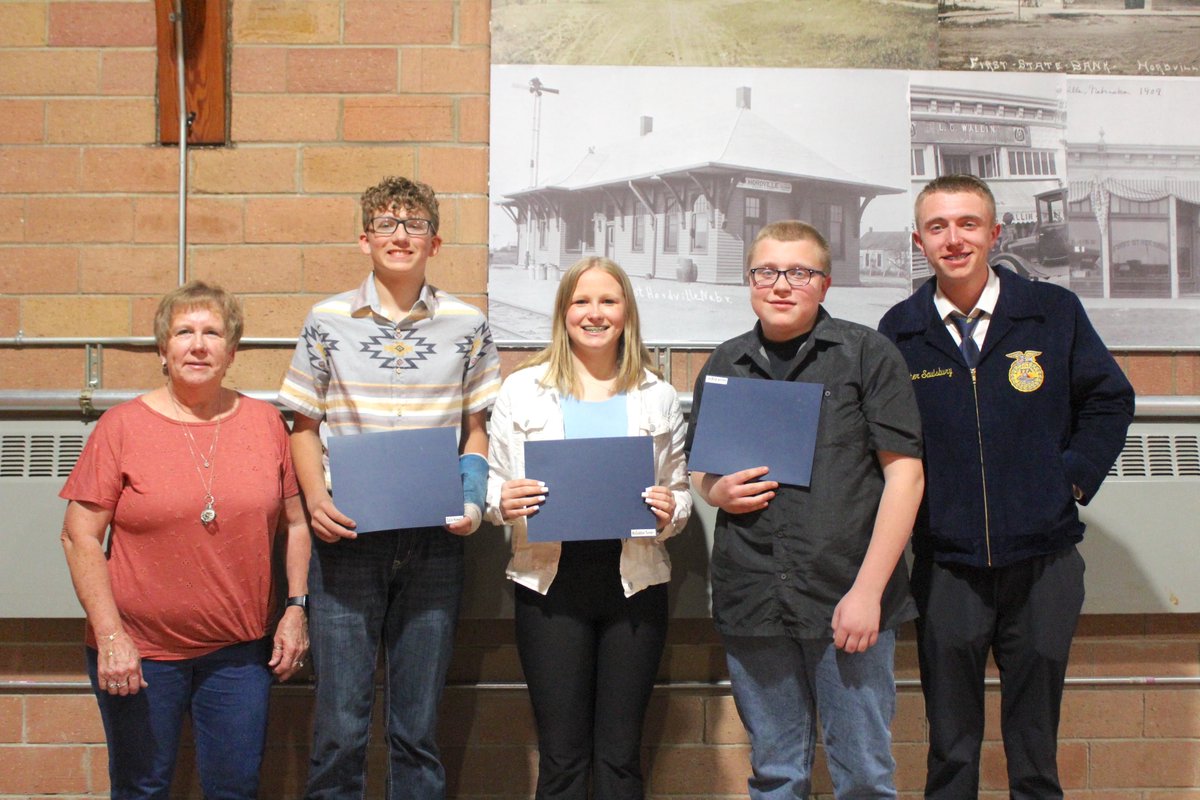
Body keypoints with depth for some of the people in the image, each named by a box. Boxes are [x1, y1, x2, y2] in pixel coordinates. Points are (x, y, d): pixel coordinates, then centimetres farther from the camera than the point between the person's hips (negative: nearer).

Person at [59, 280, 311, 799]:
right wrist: (109, 635, -12)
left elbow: (295, 523, 9)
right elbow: (80, 537, -5)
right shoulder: (123, 427, -4)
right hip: (139, 651, -1)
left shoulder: (265, 422, 3)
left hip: (240, 649, 2)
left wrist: (296, 608, 1)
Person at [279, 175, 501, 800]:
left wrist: (473, 501, -7)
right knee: (340, 723, 2)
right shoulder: (327, 321, 4)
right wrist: (316, 499, -8)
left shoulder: (467, 325, 5)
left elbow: (477, 427, 10)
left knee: (418, 725, 10)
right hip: (346, 538, 0)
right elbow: (304, 426, 8)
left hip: (433, 540, 1)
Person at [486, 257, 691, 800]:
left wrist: (670, 511, -10)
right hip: (550, 585, -1)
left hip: (635, 584, 1)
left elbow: (682, 488, 12)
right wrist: (504, 502, -15)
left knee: (620, 754, 6)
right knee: (562, 755, 3)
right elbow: (491, 482, 7)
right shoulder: (522, 390, 7)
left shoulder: (657, 396, 10)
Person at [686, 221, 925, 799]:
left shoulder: (867, 354, 1)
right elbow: (698, 471, 24)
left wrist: (868, 589, -12)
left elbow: (904, 472, -4)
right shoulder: (723, 366, 12)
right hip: (751, 596, 3)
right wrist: (718, 491, -2)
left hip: (848, 597, -3)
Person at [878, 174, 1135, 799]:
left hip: (1044, 560, 0)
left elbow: (1109, 400, 10)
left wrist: (1073, 479, 0)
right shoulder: (900, 331, 2)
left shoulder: (1054, 312, 2)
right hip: (945, 566, 0)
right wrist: (910, 506, -2)